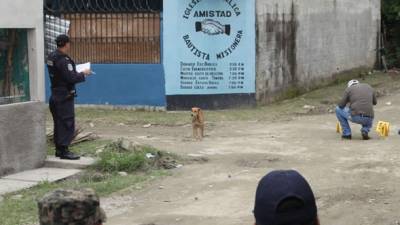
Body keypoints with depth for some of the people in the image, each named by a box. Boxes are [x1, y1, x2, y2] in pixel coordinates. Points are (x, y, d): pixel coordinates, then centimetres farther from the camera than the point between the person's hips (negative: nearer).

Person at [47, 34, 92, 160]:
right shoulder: (63, 60, -21)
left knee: (59, 123, 14)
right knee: (67, 123, -5)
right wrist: (83, 74, -8)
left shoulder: (51, 57, 7)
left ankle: (59, 149, 20)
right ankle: (64, 151, -5)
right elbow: (71, 78, -23)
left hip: (55, 95, 9)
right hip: (65, 97, -9)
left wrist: (77, 72, 11)